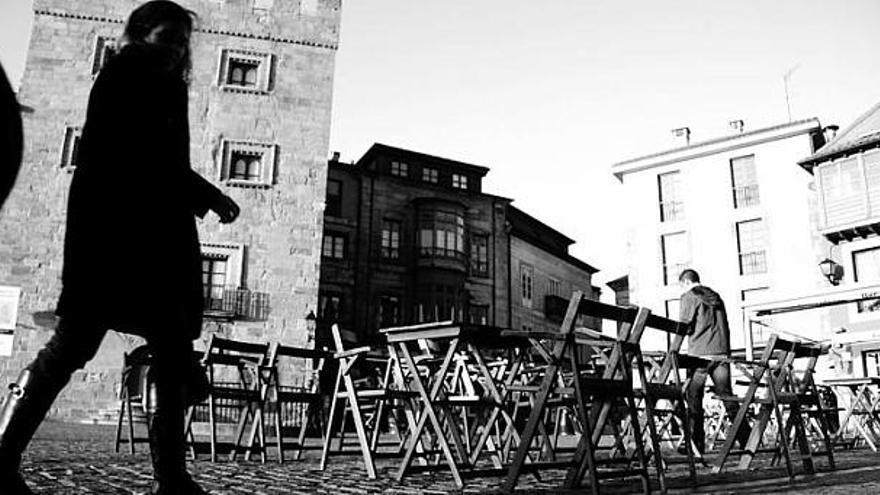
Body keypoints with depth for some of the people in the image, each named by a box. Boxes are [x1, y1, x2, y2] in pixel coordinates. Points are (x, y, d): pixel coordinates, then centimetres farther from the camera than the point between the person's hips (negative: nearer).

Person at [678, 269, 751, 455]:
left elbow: (685, 326, -8)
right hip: (721, 353, 6)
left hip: (700, 354, -6)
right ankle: (746, 440, 4)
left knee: (693, 401, 0)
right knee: (728, 398, 7)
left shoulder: (689, 297, 0)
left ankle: (696, 445, -1)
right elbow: (725, 326, 19)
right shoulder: (715, 297, 20)